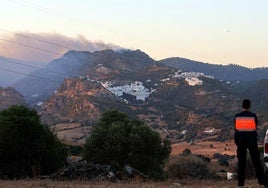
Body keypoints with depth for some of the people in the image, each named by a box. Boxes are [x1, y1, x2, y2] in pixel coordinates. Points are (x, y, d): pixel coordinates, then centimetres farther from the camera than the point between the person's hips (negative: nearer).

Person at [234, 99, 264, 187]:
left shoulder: (237, 116, -3)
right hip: (251, 140, -2)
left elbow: (236, 129, 1)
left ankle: (241, 182, 4)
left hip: (241, 140, 2)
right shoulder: (253, 116, -9)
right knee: (256, 160, 7)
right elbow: (255, 127, -1)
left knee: (241, 161, 7)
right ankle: (261, 180, 7)